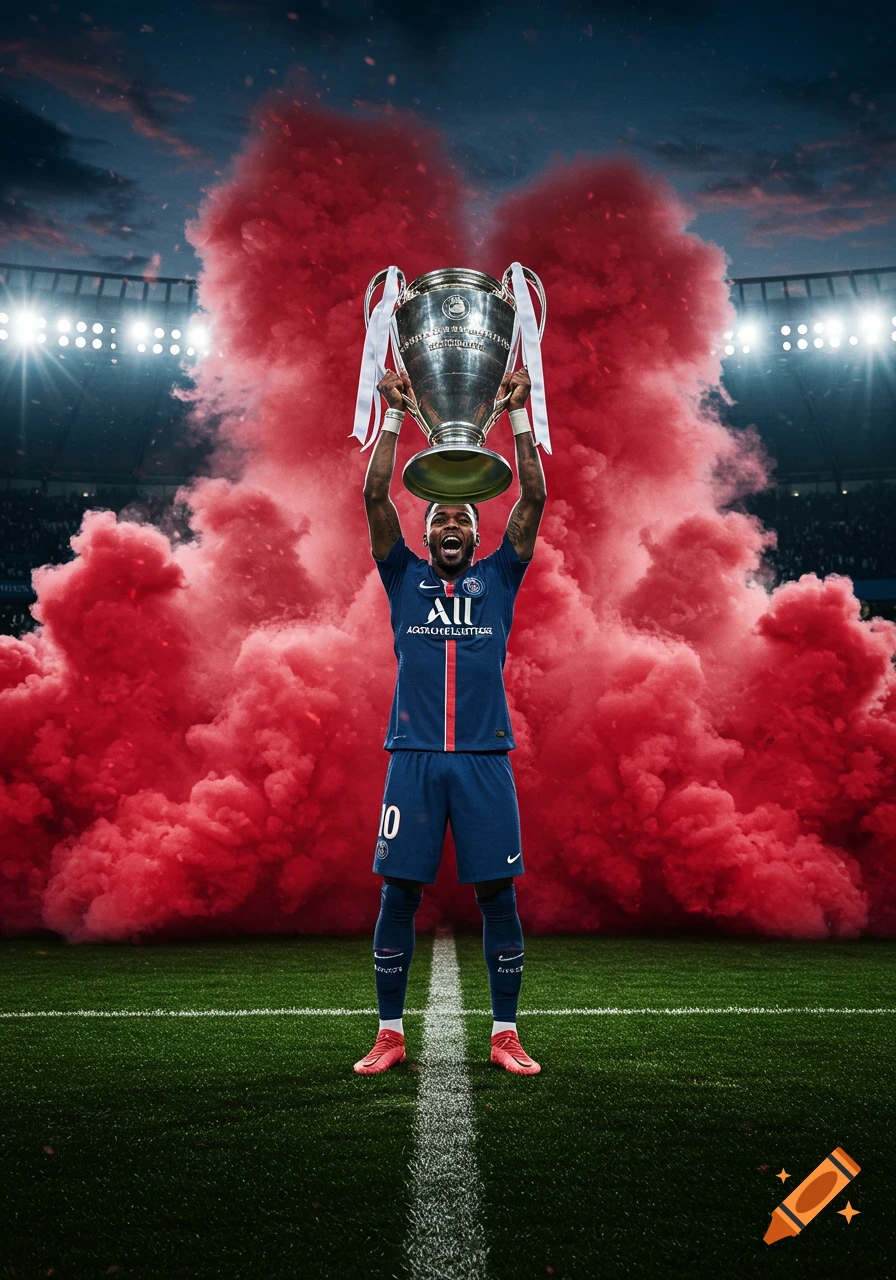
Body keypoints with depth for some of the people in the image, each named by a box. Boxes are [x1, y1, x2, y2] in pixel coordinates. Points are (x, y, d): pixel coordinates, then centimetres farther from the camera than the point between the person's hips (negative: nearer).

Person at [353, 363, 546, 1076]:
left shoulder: (498, 579, 13)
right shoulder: (404, 579, 12)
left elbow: (534, 498, 8)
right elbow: (375, 496, 6)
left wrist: (519, 415, 6)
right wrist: (394, 415, 5)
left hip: (485, 758, 0)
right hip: (414, 757, 0)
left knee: (498, 893, 2)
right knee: (399, 893, 2)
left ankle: (506, 1035, 13)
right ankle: (391, 1035, 13)